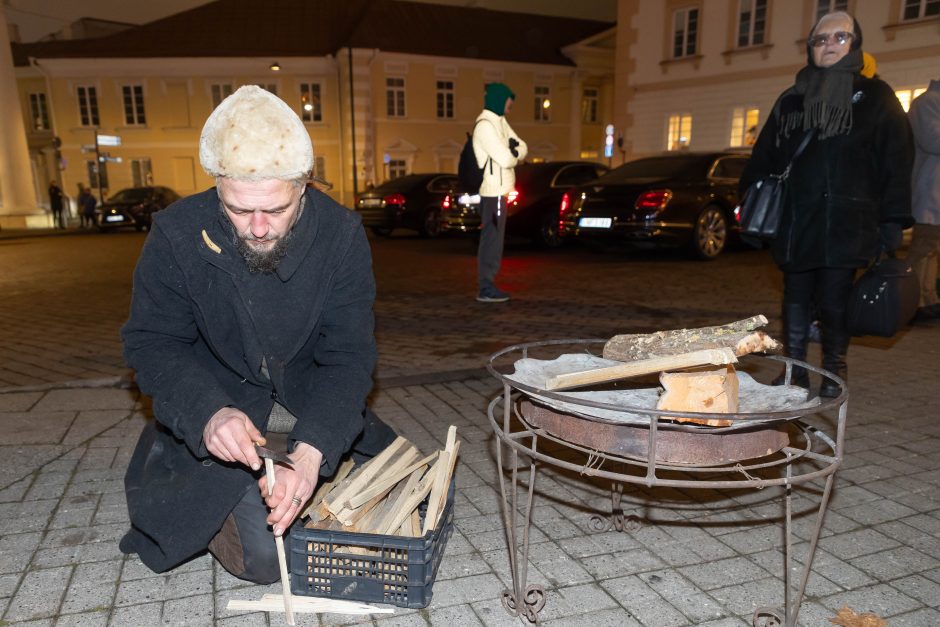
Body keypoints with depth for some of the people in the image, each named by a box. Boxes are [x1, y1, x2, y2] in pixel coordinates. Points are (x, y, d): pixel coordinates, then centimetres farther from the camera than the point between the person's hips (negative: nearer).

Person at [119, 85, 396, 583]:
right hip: (217, 414, -2)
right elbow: (152, 344, -13)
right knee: (264, 557, -12)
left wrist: (310, 454, -36)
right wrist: (208, 414, -34)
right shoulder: (176, 234, -18)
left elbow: (348, 355, -21)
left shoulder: (341, 234, -19)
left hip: (314, 411, 2)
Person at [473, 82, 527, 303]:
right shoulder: (485, 125, -15)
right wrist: (515, 153, 0)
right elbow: (506, 159, -21)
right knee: (492, 240, -6)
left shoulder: (499, 121, 16)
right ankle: (486, 289, -1)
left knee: (493, 239, 13)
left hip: (499, 189, 10)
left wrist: (513, 150, -8)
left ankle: (487, 284, 20)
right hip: (493, 191, -10)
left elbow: (522, 148, 13)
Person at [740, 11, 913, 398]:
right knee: (796, 298, 8)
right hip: (795, 222, 4)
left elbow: (897, 162, 2)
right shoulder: (791, 100, 16)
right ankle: (795, 371, 18)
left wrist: (893, 220, -5)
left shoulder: (875, 96, 7)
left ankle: (835, 370, 17)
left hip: (846, 223, -3)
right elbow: (763, 158, 16)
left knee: (834, 300, -2)